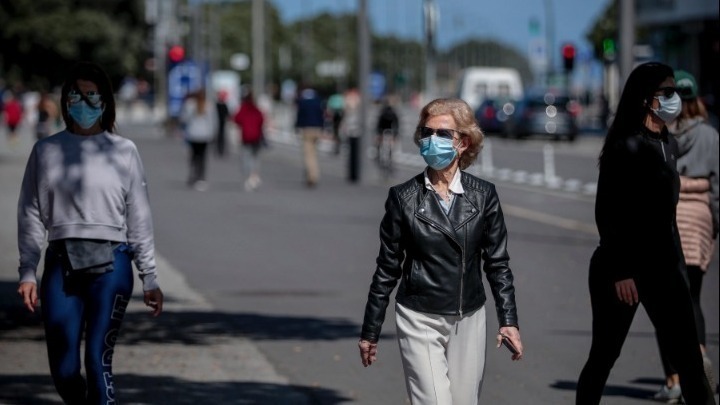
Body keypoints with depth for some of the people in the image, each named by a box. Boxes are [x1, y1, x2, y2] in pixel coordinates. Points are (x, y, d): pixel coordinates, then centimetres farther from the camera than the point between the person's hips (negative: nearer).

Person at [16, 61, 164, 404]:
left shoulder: (123, 151, 6)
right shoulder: (46, 151, 9)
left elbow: (139, 219, 7)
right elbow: (31, 216, 9)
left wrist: (149, 278, 5)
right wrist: (27, 272, 2)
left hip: (110, 263, -2)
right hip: (61, 263, 2)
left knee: (98, 360, -8)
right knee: (63, 369, 1)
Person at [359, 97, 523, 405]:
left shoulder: (483, 195, 1)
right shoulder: (404, 198, -3)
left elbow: (497, 262, 6)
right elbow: (387, 269, 3)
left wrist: (508, 320, 0)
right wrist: (370, 331, 5)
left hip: (468, 321, 2)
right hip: (420, 321, -2)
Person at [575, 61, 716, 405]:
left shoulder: (669, 145, 12)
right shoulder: (626, 147, -12)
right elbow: (607, 213, -15)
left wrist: (677, 261, 14)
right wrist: (620, 271, -19)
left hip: (664, 264, 7)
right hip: (624, 265, -7)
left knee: (688, 360, 0)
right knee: (604, 355, 3)